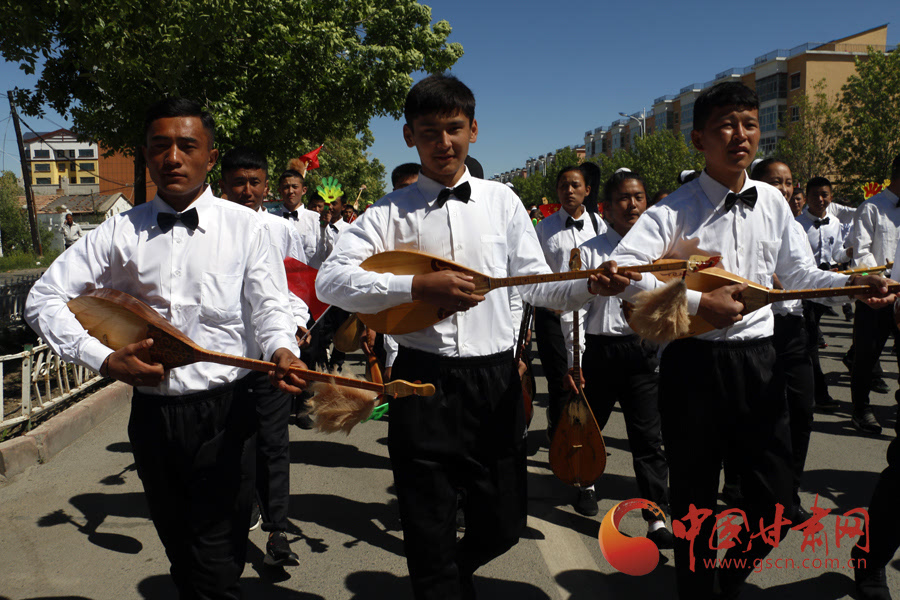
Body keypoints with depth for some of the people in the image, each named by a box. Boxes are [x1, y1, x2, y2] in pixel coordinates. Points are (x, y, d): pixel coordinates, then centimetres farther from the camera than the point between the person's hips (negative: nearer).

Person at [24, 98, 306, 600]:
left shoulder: (244, 226, -2)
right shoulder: (122, 231, 3)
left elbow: (268, 306, -4)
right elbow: (45, 298, 4)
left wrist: (282, 352, -25)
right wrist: (102, 357, -10)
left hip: (224, 413, -3)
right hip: (151, 412, 3)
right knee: (180, 558, 20)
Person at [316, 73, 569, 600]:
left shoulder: (502, 200, 7)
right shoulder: (391, 212, 1)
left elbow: (535, 283, 7)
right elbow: (331, 279, -10)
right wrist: (418, 286, -20)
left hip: (495, 379, 2)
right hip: (424, 382, -2)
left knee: (502, 524, 15)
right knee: (430, 532, 8)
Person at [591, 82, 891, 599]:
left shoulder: (772, 202, 7)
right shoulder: (677, 209, -9)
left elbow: (799, 275, 12)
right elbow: (621, 269, -22)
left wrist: (852, 282, -7)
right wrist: (699, 303, -26)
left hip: (758, 360, 5)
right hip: (694, 363, -4)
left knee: (775, 500, 12)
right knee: (696, 502, 10)